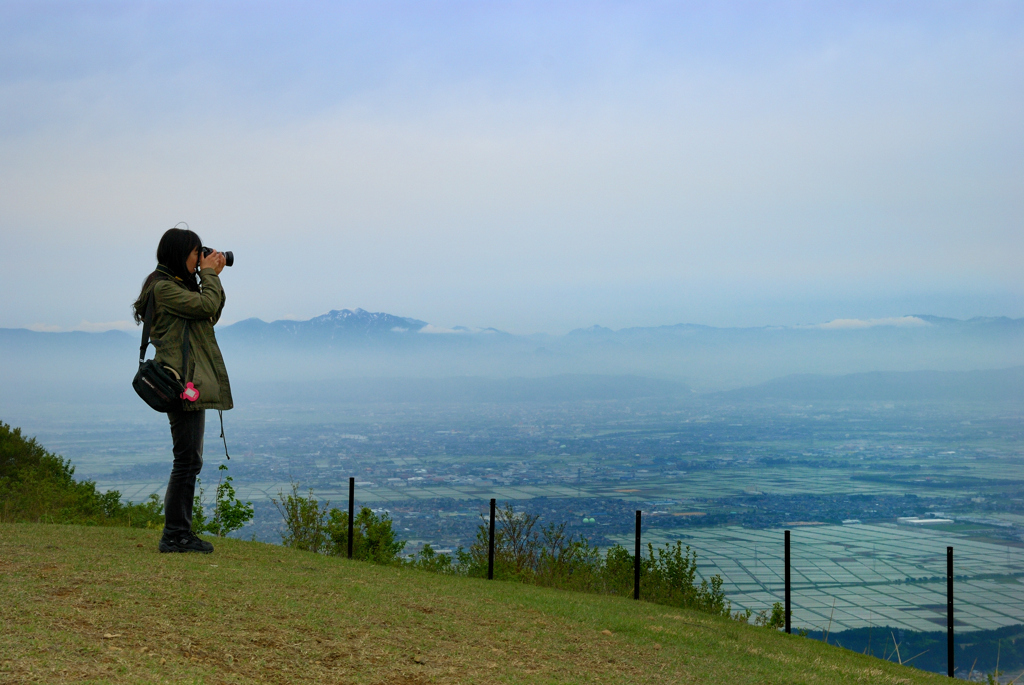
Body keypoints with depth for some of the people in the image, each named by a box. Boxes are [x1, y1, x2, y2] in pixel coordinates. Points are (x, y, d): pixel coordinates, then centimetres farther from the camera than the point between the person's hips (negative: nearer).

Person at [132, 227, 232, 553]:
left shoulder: (177, 286, 21)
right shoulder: (163, 287, -10)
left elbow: (210, 316, 21)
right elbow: (206, 306, -17)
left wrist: (213, 277, 14)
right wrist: (209, 274, -2)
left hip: (192, 383, 11)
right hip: (183, 385, -11)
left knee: (189, 461, 12)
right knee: (187, 461, -9)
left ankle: (180, 532, 17)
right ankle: (174, 535, -5)